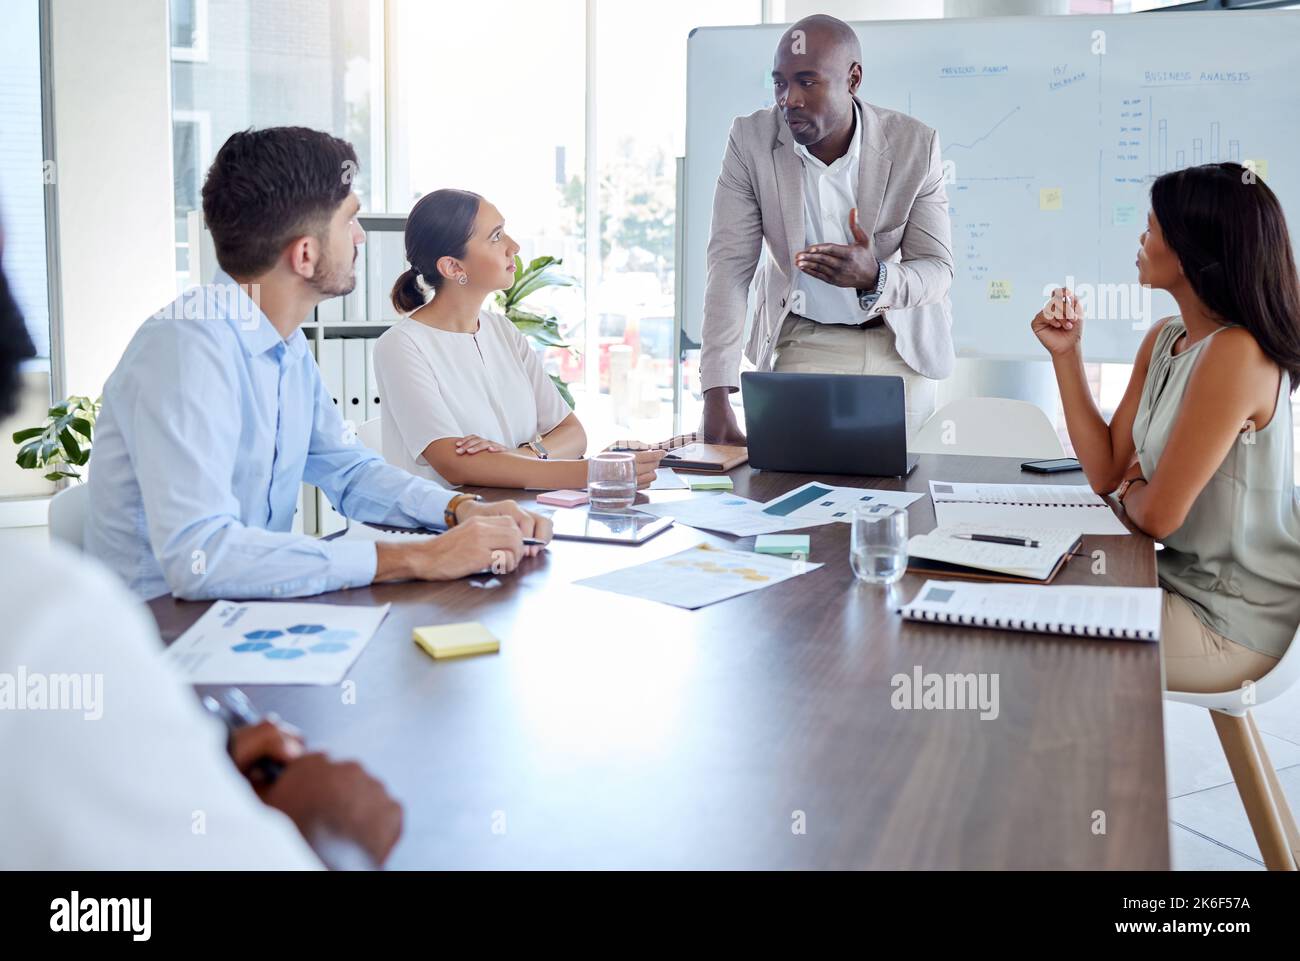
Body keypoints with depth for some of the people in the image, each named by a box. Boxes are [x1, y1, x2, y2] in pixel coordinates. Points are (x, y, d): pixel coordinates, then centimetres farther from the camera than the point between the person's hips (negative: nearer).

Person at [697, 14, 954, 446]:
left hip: (900, 344, 0)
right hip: (800, 341, 0)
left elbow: (937, 268, -12)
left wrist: (874, 277, -37)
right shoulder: (751, 139, -14)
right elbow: (730, 265, -18)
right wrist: (716, 399, -28)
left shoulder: (915, 145, -15)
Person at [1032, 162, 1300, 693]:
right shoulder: (1164, 339, 3)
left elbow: (1157, 516, -22)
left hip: (1228, 625, -8)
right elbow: (1106, 472, 2)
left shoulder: (1236, 353, -25)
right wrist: (1066, 353, -3)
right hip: (1184, 579, 8)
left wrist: (1132, 488, 1)